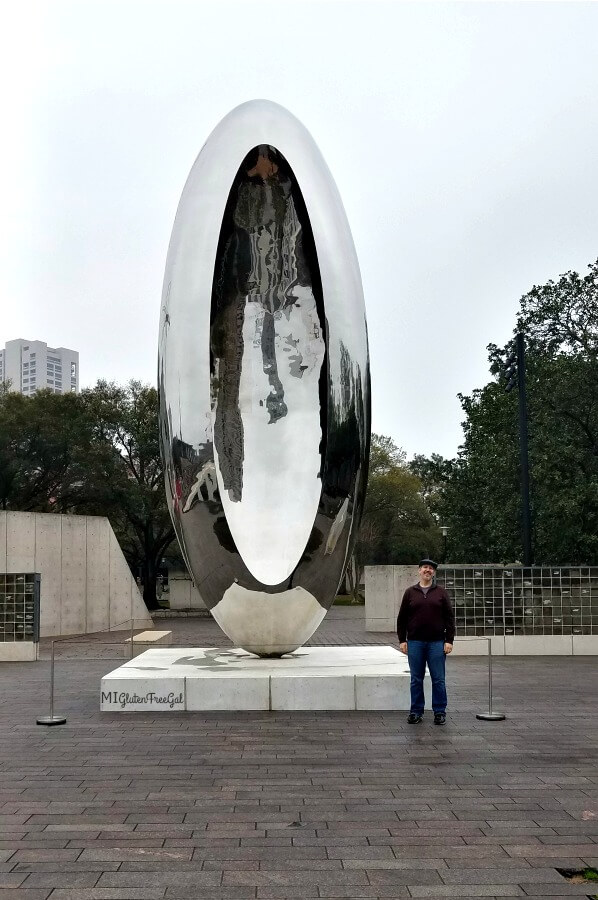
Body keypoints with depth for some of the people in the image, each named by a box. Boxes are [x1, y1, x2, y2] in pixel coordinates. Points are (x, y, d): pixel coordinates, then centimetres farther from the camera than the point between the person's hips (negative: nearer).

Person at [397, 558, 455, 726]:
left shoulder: (441, 593, 6)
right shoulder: (410, 593, 7)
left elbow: (449, 617, 4)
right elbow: (402, 618, 8)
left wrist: (449, 640, -4)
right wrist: (402, 640, 2)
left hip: (436, 643, -1)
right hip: (415, 643, 1)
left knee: (438, 680, 2)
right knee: (416, 680, 7)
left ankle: (439, 712, 11)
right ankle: (416, 712, 15)